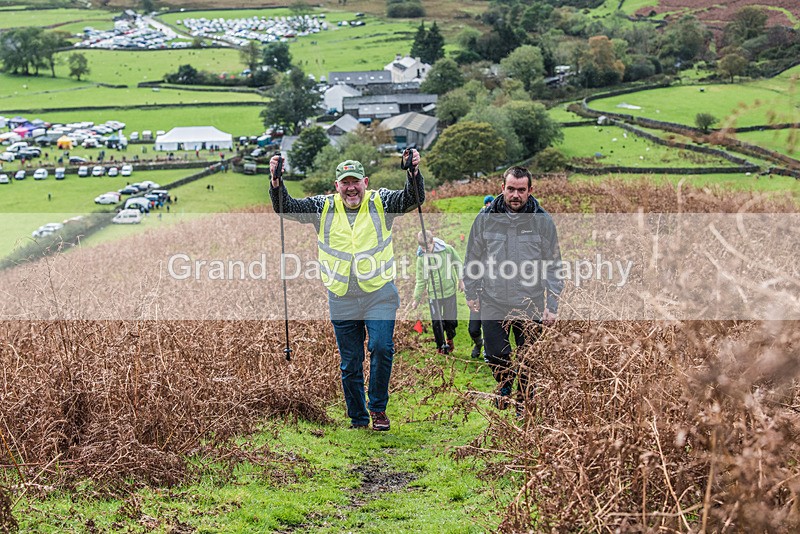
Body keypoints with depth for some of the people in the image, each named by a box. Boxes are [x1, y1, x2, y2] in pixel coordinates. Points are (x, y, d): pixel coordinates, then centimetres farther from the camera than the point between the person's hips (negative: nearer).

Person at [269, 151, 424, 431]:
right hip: (341, 300, 2)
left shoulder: (380, 203, 0)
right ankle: (357, 418, 21)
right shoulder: (323, 207, 3)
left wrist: (414, 173, -32)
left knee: (381, 347, -18)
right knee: (350, 363, 8)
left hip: (379, 295, -2)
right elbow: (286, 208, -2)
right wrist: (276, 182, -20)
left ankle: (377, 408, 3)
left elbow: (413, 198, -13)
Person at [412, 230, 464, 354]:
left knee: (451, 320, 6)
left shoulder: (448, 250, -9)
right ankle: (440, 346, 17)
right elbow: (421, 280, 4)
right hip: (433, 294, 0)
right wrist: (417, 298, 7)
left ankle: (450, 339, 35)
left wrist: (461, 280, 11)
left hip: (449, 290, 0)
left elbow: (459, 264, 8)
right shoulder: (421, 258, -5)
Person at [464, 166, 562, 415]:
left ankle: (524, 406, 28)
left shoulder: (542, 221, -2)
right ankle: (505, 385, 32)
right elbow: (473, 259, 11)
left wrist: (552, 305, -4)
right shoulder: (485, 219, 0)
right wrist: (471, 293, 8)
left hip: (531, 305, -1)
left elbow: (554, 266, 1)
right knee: (495, 355, -1)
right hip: (493, 303, 1)